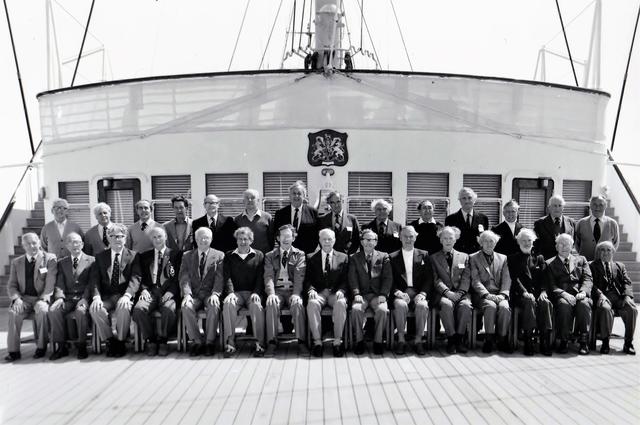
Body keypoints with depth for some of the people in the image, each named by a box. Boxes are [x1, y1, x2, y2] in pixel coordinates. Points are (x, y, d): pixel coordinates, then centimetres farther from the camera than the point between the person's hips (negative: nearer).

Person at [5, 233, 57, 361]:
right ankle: (13, 350, -19)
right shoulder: (16, 262, 13)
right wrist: (16, 299, -10)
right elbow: (11, 286, 11)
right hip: (23, 298, 3)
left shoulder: (49, 259, 2)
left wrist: (42, 299, -21)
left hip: (42, 298, -3)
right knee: (13, 312, -27)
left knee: (42, 310, -33)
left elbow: (50, 283, -6)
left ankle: (41, 347, -17)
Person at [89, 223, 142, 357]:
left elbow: (135, 278, -6)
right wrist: (97, 296, -17)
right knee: (94, 309, -28)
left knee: (123, 307, -34)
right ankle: (109, 341, -9)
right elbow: (94, 278, 2)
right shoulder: (100, 256, 13)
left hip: (124, 296, -2)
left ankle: (120, 342, -14)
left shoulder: (133, 256, 6)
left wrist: (127, 295, -24)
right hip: (106, 296, 2)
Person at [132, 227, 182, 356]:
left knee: (168, 309, -36)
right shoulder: (145, 256, 23)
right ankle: (150, 340, -11)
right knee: (138, 309, -30)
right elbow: (142, 277, 15)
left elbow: (179, 277, 3)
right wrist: (144, 289, -5)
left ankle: (162, 340, -14)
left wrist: (170, 292, -12)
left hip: (168, 292, -2)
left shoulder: (176, 254, 13)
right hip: (151, 291, 2)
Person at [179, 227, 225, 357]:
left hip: (210, 294, -1)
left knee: (214, 307, -33)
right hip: (193, 294, 2)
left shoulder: (219, 255, 10)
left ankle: (209, 342, -18)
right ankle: (197, 341, -17)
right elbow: (184, 277, 3)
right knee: (186, 307, -29)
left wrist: (215, 294, -18)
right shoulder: (187, 256, 15)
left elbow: (220, 277, -1)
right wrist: (187, 294, -15)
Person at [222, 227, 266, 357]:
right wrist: (230, 292, -13)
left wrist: (256, 293, -12)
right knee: (228, 304, -32)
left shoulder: (259, 255, 14)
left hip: (253, 292, -1)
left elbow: (260, 277, 5)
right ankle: (230, 343, -28)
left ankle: (259, 343, -29)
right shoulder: (229, 256, 17)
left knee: (257, 306, -33)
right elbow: (227, 277, 5)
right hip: (236, 292, 1)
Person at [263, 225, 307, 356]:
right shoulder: (270, 255, 13)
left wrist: (296, 293, -21)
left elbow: (299, 276, -4)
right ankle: (272, 342, -25)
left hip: (293, 290, -1)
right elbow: (268, 276, -1)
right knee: (272, 305, -31)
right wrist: (271, 293, -20)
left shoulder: (299, 255, 11)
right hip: (277, 290, 1)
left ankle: (301, 342, -26)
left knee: (298, 304, -32)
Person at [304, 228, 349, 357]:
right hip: (318, 292, 0)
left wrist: (341, 291, -13)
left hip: (335, 293, 0)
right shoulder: (311, 258, 14)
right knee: (312, 304, -34)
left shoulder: (343, 257, 14)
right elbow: (307, 279, 7)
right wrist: (311, 290, -14)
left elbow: (345, 279, 7)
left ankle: (337, 342, -28)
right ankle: (317, 342, -28)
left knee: (341, 303, -34)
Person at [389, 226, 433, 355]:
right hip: (401, 293, 0)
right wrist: (398, 292, -14)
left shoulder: (424, 255, 14)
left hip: (418, 292, 1)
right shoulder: (393, 257, 11)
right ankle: (401, 340, -20)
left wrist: (423, 293, -10)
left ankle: (419, 340, -19)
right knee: (401, 305, -33)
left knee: (422, 305, -32)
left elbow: (429, 278, 7)